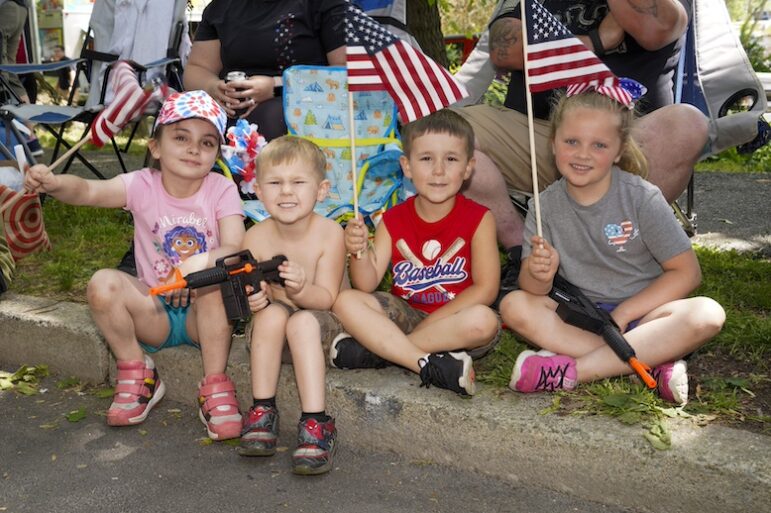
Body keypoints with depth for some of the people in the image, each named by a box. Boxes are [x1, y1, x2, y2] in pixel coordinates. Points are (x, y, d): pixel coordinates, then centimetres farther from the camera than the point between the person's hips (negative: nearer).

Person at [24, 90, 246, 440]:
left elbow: (236, 249, -20)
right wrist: (54, 184, -46)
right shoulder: (143, 185, -7)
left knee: (213, 278, -34)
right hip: (155, 312, 2)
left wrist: (202, 261, -41)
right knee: (102, 284, -24)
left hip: (203, 315, -1)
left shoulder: (221, 190, -8)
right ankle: (136, 375, -2)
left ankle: (215, 387, -18)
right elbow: (90, 191, -25)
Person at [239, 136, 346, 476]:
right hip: (270, 330, 2)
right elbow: (247, 291, -3)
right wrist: (251, 297, -28)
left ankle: (315, 423, -34)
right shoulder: (256, 238, -11)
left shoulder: (329, 233, -17)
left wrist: (301, 290, -40)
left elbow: (326, 298, -18)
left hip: (319, 324, -2)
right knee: (271, 313, -30)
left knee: (302, 321, -34)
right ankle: (263, 412, -22)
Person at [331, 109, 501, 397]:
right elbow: (367, 285, -7)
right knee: (346, 301, -20)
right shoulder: (394, 220, -1)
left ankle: (375, 349, -24)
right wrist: (360, 252, -29)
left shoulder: (478, 219, -9)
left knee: (483, 321, -35)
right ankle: (428, 366, -29)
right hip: (406, 315, 3)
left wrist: (428, 323, -18)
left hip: (455, 320, -2)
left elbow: (485, 289, -14)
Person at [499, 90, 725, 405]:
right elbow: (532, 289, -7)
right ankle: (651, 363, -27)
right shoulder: (546, 206, -3)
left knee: (708, 314, -30)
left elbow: (686, 272, -8)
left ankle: (570, 370, -31)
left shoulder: (642, 198, -8)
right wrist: (540, 275, -32)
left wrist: (623, 312, -15)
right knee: (514, 305, -23)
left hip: (642, 313, -2)